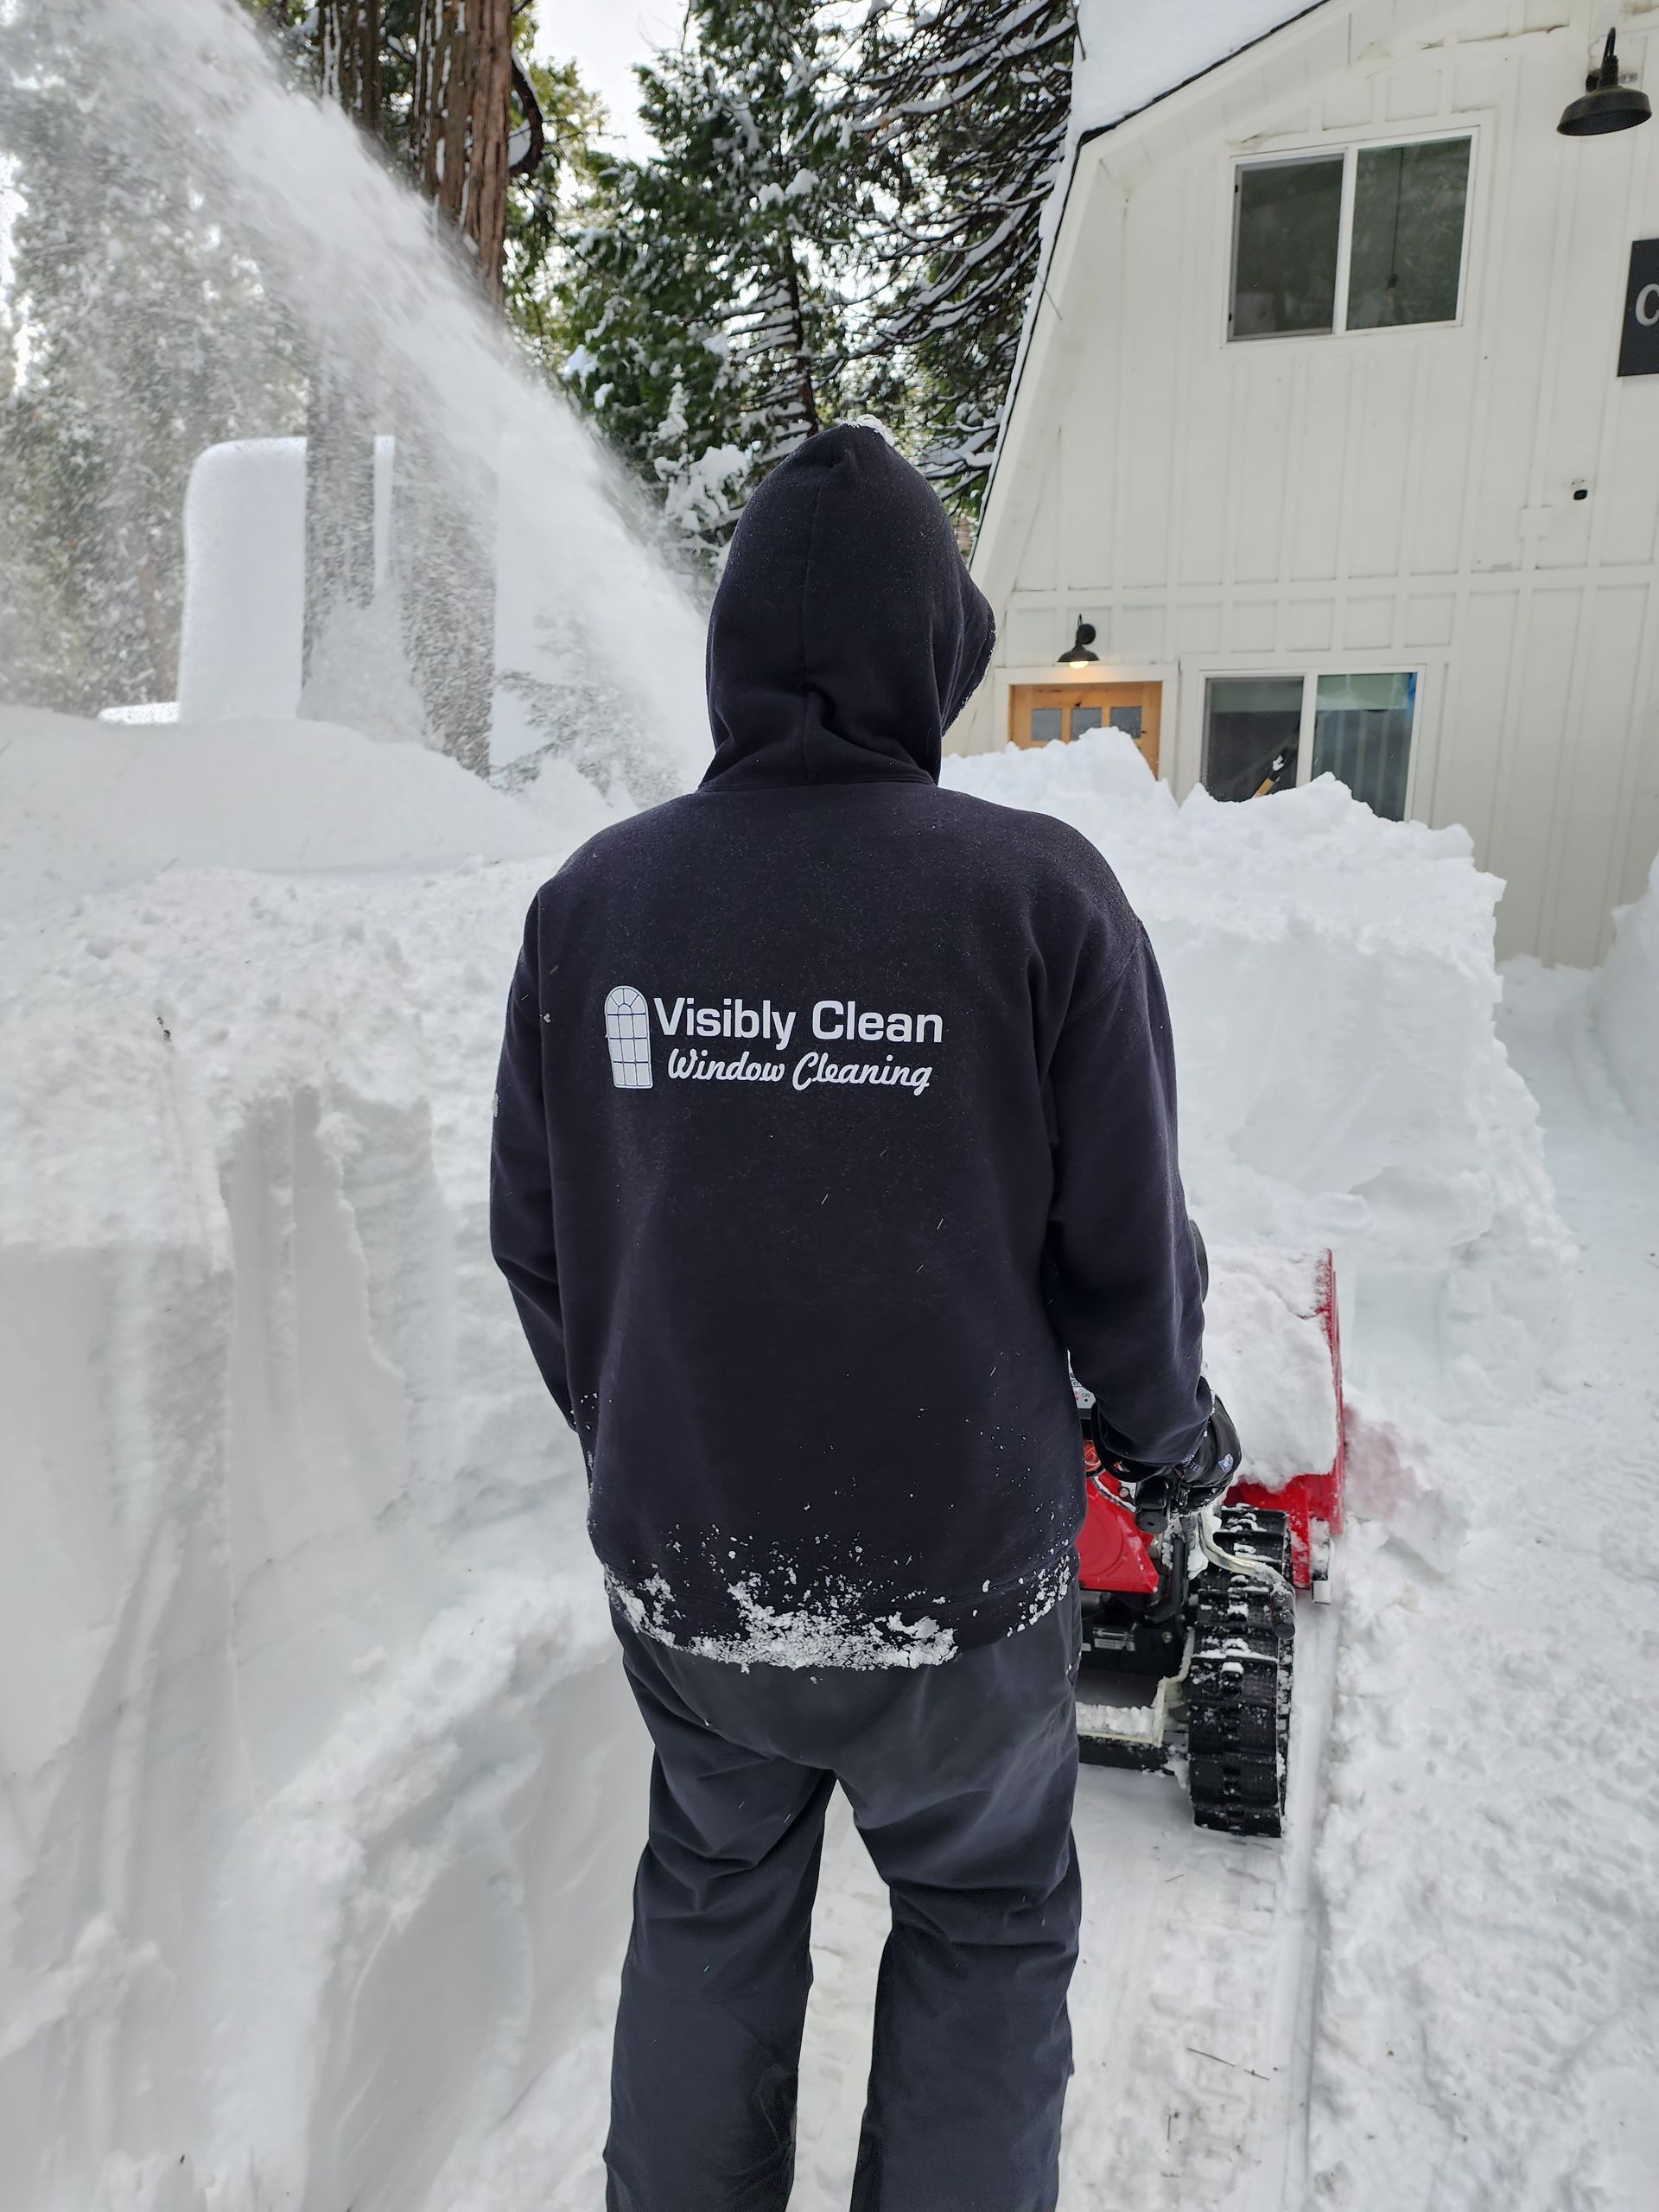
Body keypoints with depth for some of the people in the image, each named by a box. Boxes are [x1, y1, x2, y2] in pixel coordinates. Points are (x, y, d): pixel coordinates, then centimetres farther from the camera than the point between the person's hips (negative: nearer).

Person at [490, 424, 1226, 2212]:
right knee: (985, 1925, 25)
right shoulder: (1038, 893, -16)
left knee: (710, 1904, 28)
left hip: (678, 1556, 3)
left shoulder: (591, 902, -7)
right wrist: (1165, 1424, 11)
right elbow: (1126, 1247, -10)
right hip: (958, 1568, -2)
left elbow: (534, 1241, 1)